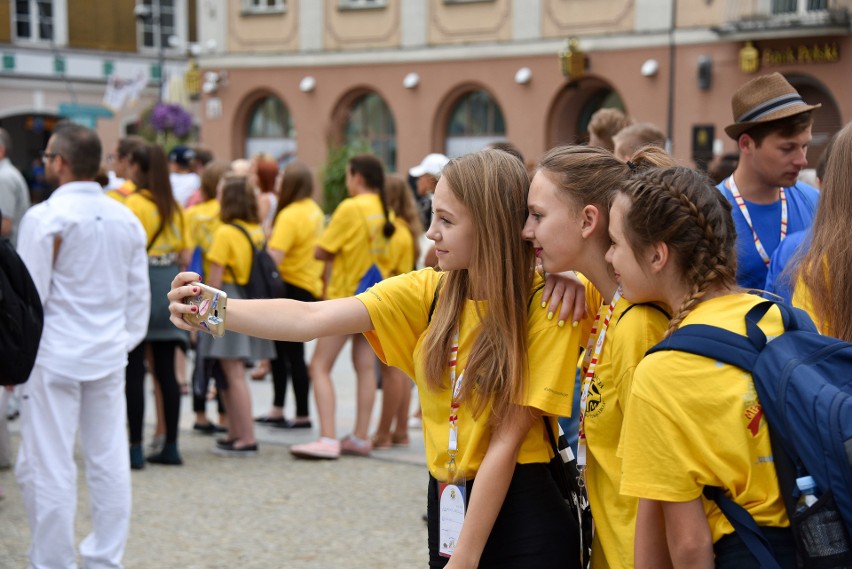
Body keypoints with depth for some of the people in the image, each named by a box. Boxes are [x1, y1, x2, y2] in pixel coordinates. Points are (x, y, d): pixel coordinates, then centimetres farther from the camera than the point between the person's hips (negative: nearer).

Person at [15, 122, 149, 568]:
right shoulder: (127, 220, 6)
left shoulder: (45, 218, -11)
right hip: (109, 358, 6)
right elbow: (138, 294, 10)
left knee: (49, 469, 1)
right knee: (109, 464, 9)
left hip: (53, 357, -6)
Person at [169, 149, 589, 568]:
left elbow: (506, 440, -16)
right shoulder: (428, 293, -1)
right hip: (447, 503, 5)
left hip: (522, 522, -5)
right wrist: (214, 310, -26)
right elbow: (313, 319, -13)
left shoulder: (542, 307, -14)